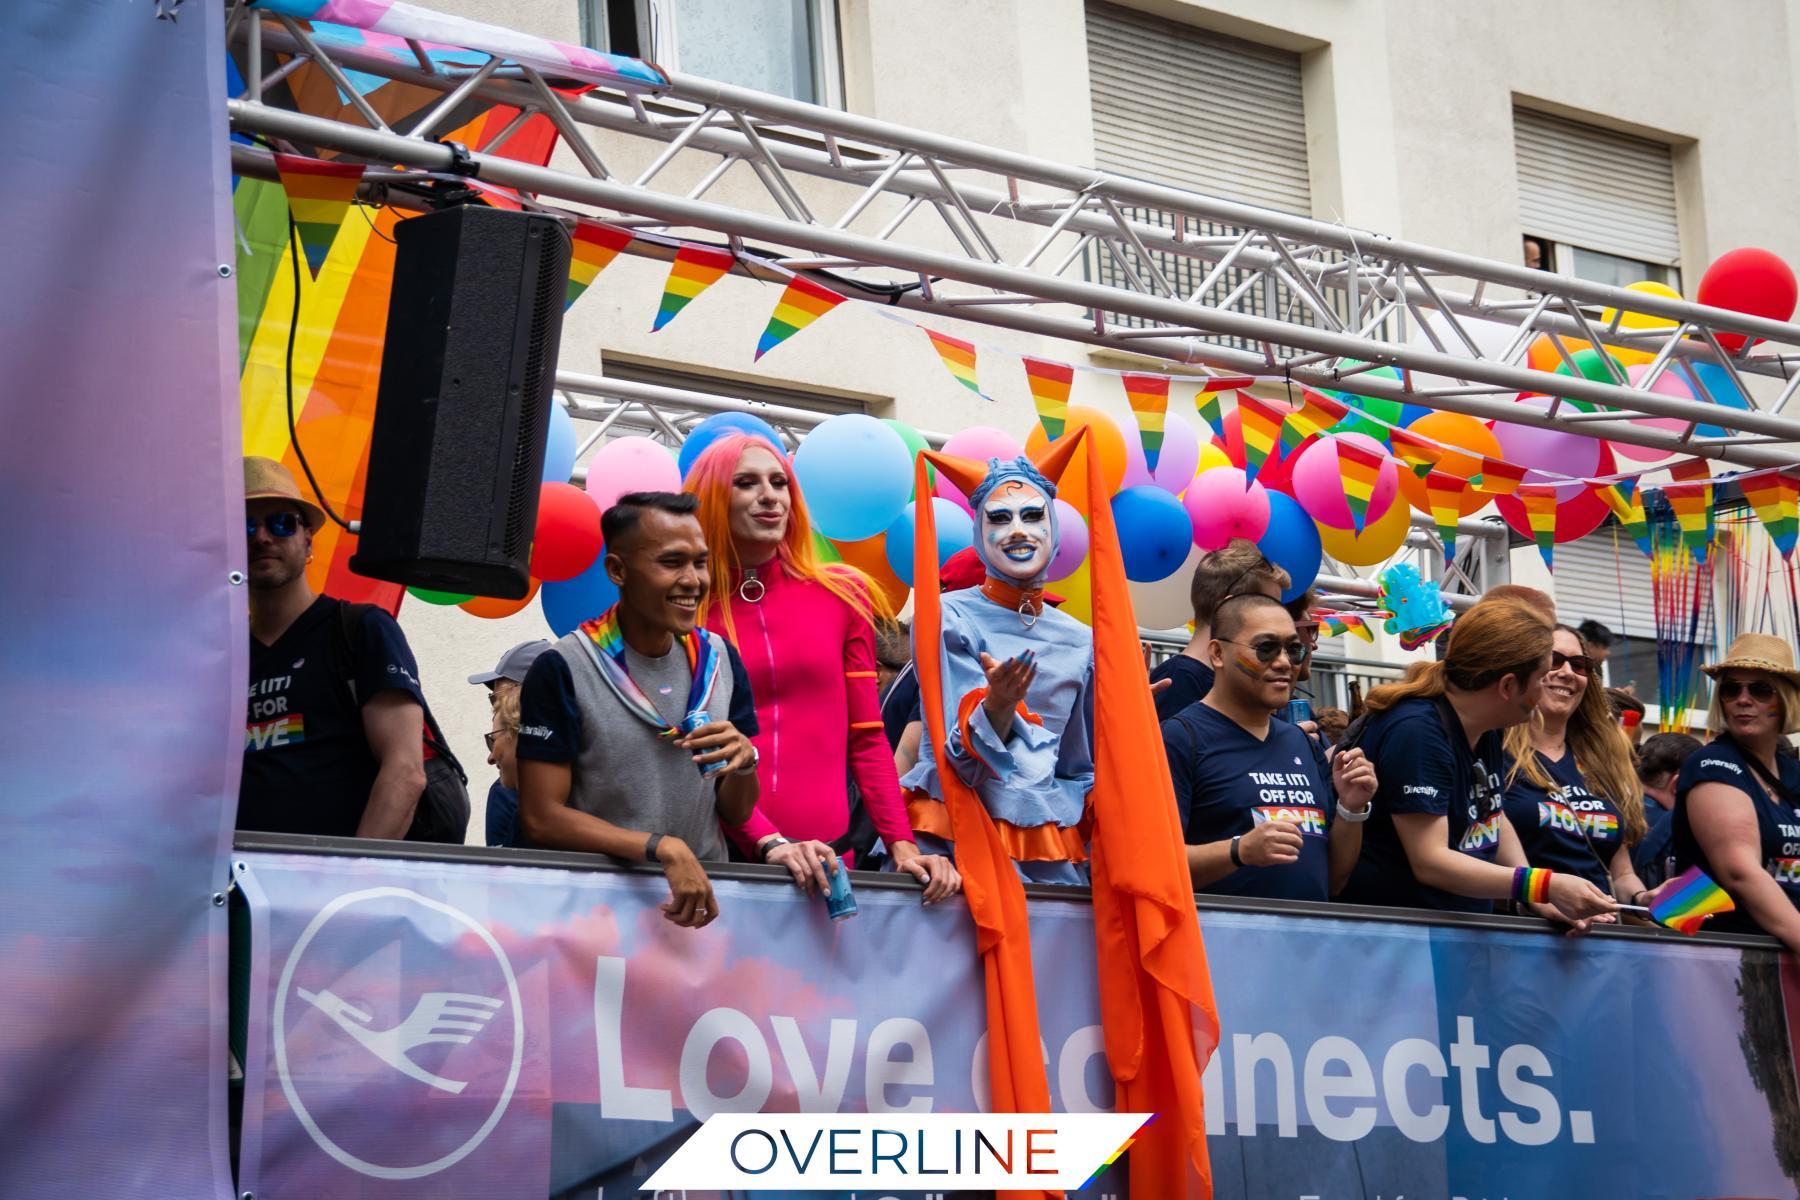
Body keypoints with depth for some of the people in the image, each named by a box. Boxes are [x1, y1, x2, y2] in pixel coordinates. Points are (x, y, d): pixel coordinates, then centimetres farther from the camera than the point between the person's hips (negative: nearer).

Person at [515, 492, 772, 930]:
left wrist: (744, 761, -9)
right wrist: (664, 848, -18)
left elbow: (736, 813, 13)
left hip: (705, 892, 6)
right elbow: (541, 818, -10)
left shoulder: (720, 659, 8)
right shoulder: (562, 670, -7)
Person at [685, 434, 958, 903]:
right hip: (720, 854, -2)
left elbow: (866, 737, 9)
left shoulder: (842, 595, 9)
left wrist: (902, 846, -3)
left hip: (824, 855, 2)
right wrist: (769, 842, -18)